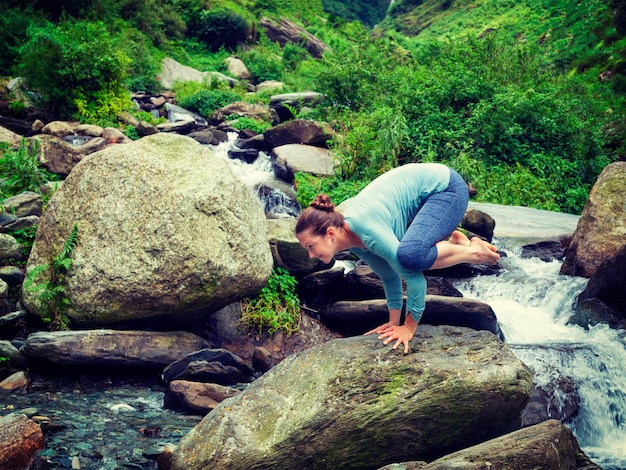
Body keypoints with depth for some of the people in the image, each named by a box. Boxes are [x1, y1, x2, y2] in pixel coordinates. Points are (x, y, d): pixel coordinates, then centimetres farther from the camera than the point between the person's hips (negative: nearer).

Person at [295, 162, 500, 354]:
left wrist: (409, 327, -18)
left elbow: (413, 276, -28)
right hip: (425, 190, 9)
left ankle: (474, 252, -7)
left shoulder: (366, 231, -32)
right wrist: (394, 322, 5)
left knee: (411, 255, -31)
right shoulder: (349, 236, -5)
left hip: (446, 188, -9)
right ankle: (452, 242, 23)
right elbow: (389, 276, 5)